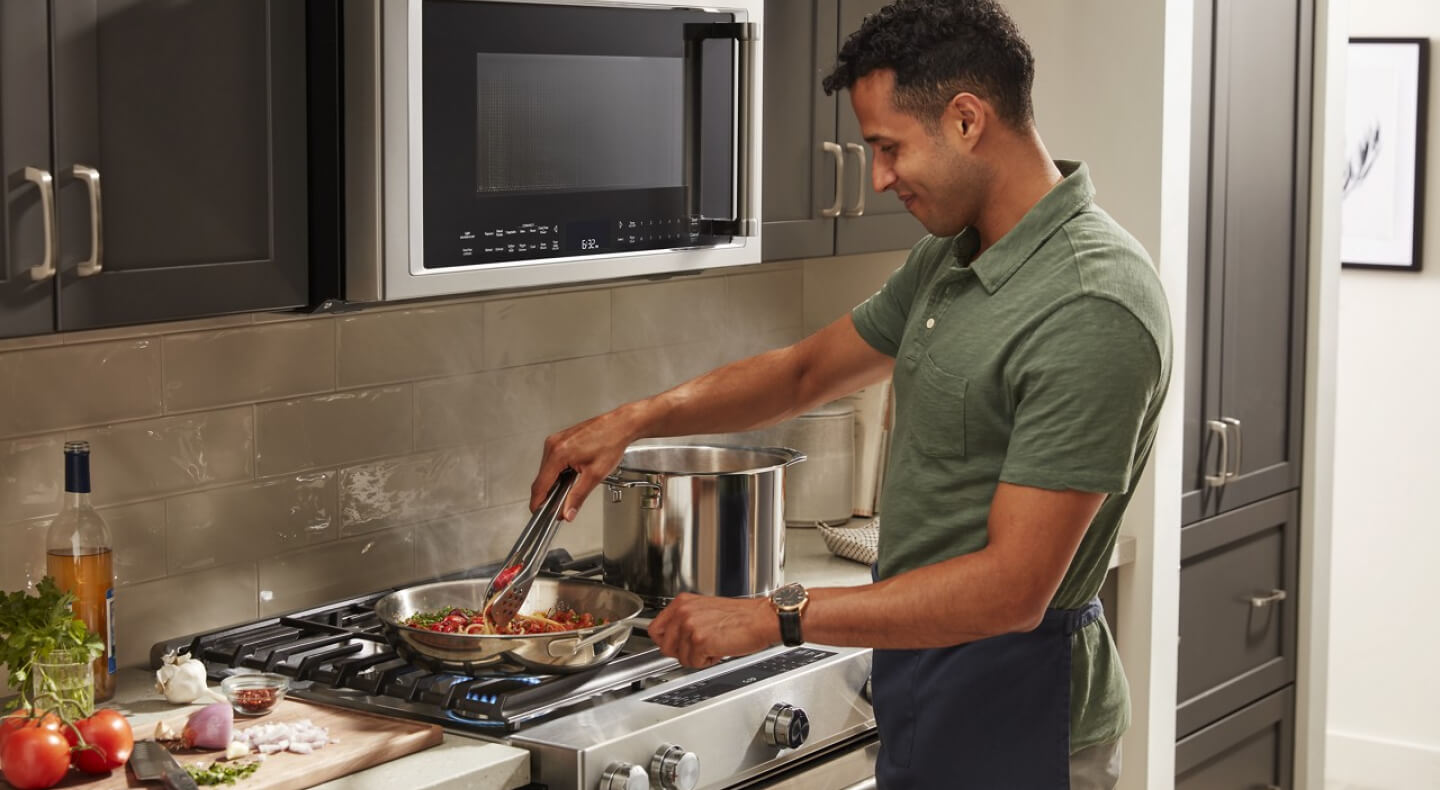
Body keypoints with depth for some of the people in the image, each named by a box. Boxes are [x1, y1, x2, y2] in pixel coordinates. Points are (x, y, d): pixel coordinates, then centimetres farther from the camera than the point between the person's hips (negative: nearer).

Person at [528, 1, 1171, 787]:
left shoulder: (1091, 309, -25)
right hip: (921, 691, 8)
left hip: (1014, 719, -8)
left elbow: (1011, 588, -28)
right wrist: (638, 419, 6)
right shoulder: (945, 260, 6)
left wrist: (777, 617, -25)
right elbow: (806, 370, 19)